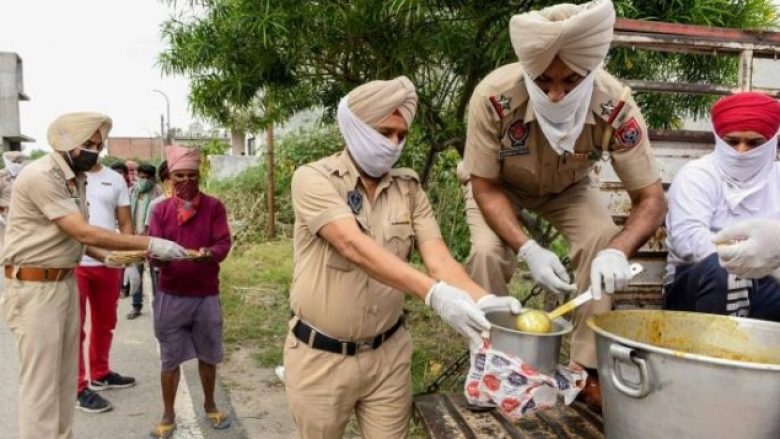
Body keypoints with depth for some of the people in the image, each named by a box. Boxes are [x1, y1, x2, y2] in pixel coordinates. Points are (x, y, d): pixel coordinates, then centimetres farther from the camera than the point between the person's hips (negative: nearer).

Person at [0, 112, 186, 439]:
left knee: (65, 375, 15)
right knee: (41, 381, 0)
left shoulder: (76, 178, 8)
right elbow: (84, 233, -24)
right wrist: (149, 244, -23)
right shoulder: (40, 176, -20)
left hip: (66, 281, 9)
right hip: (35, 287, -8)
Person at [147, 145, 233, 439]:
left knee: (208, 356, 13)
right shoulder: (160, 210, 3)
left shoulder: (214, 207, -2)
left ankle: (210, 405, 34)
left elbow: (224, 243, -9)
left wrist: (209, 253, -31)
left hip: (206, 295, 0)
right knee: (170, 359, 8)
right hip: (170, 296, 1)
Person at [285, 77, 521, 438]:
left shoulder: (408, 188, 0)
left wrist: (482, 300, -31)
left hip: (388, 354, 3)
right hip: (320, 357, -3)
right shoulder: (313, 179, -13)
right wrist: (434, 294, -40)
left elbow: (437, 258, -10)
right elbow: (353, 246, -29)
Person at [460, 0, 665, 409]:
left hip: (568, 187, 1)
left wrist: (617, 251, -46)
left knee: (603, 244, -22)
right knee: (487, 253, -25)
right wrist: (528, 249, -37)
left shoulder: (615, 104, -34)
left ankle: (587, 368, -4)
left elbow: (651, 199, -25)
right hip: (498, 184, -1)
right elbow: (484, 186, -25)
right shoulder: (494, 96, -39)